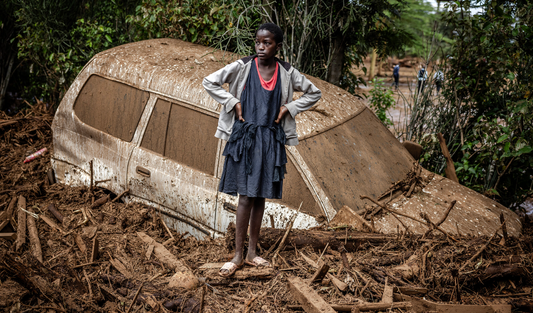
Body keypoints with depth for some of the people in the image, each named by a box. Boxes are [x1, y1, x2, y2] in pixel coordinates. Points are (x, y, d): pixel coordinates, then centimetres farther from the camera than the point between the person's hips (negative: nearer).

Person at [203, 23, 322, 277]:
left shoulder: (287, 73, 2)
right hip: (244, 136, -2)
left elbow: (314, 93, 13)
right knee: (245, 196, -3)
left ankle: (252, 252, 21)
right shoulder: (242, 67, -3)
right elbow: (209, 82, -2)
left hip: (270, 139, 2)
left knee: (260, 196, 10)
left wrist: (289, 107, 1)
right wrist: (233, 103, -8)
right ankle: (238, 255, 8)